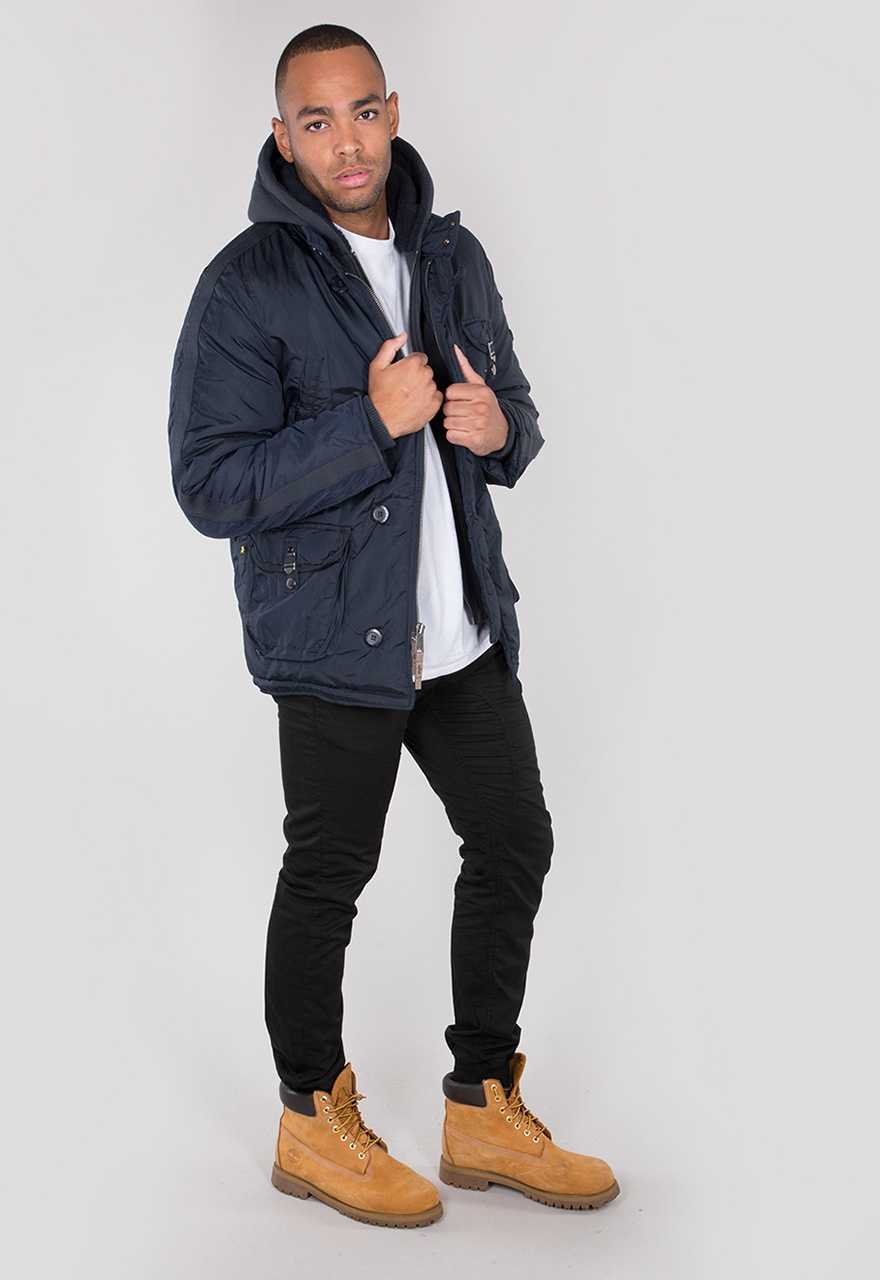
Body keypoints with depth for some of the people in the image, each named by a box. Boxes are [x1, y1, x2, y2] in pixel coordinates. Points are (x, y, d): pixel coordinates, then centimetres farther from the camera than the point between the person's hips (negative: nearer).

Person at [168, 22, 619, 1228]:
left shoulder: (453, 255, 7)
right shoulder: (248, 285, -13)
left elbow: (514, 409, 16)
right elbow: (210, 486, -18)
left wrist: (500, 425, -8)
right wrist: (371, 423, -24)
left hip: (466, 625, 7)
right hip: (335, 637, -7)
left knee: (515, 845, 12)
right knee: (328, 878, 7)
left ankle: (483, 1113, 30)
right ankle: (313, 1124, 28)